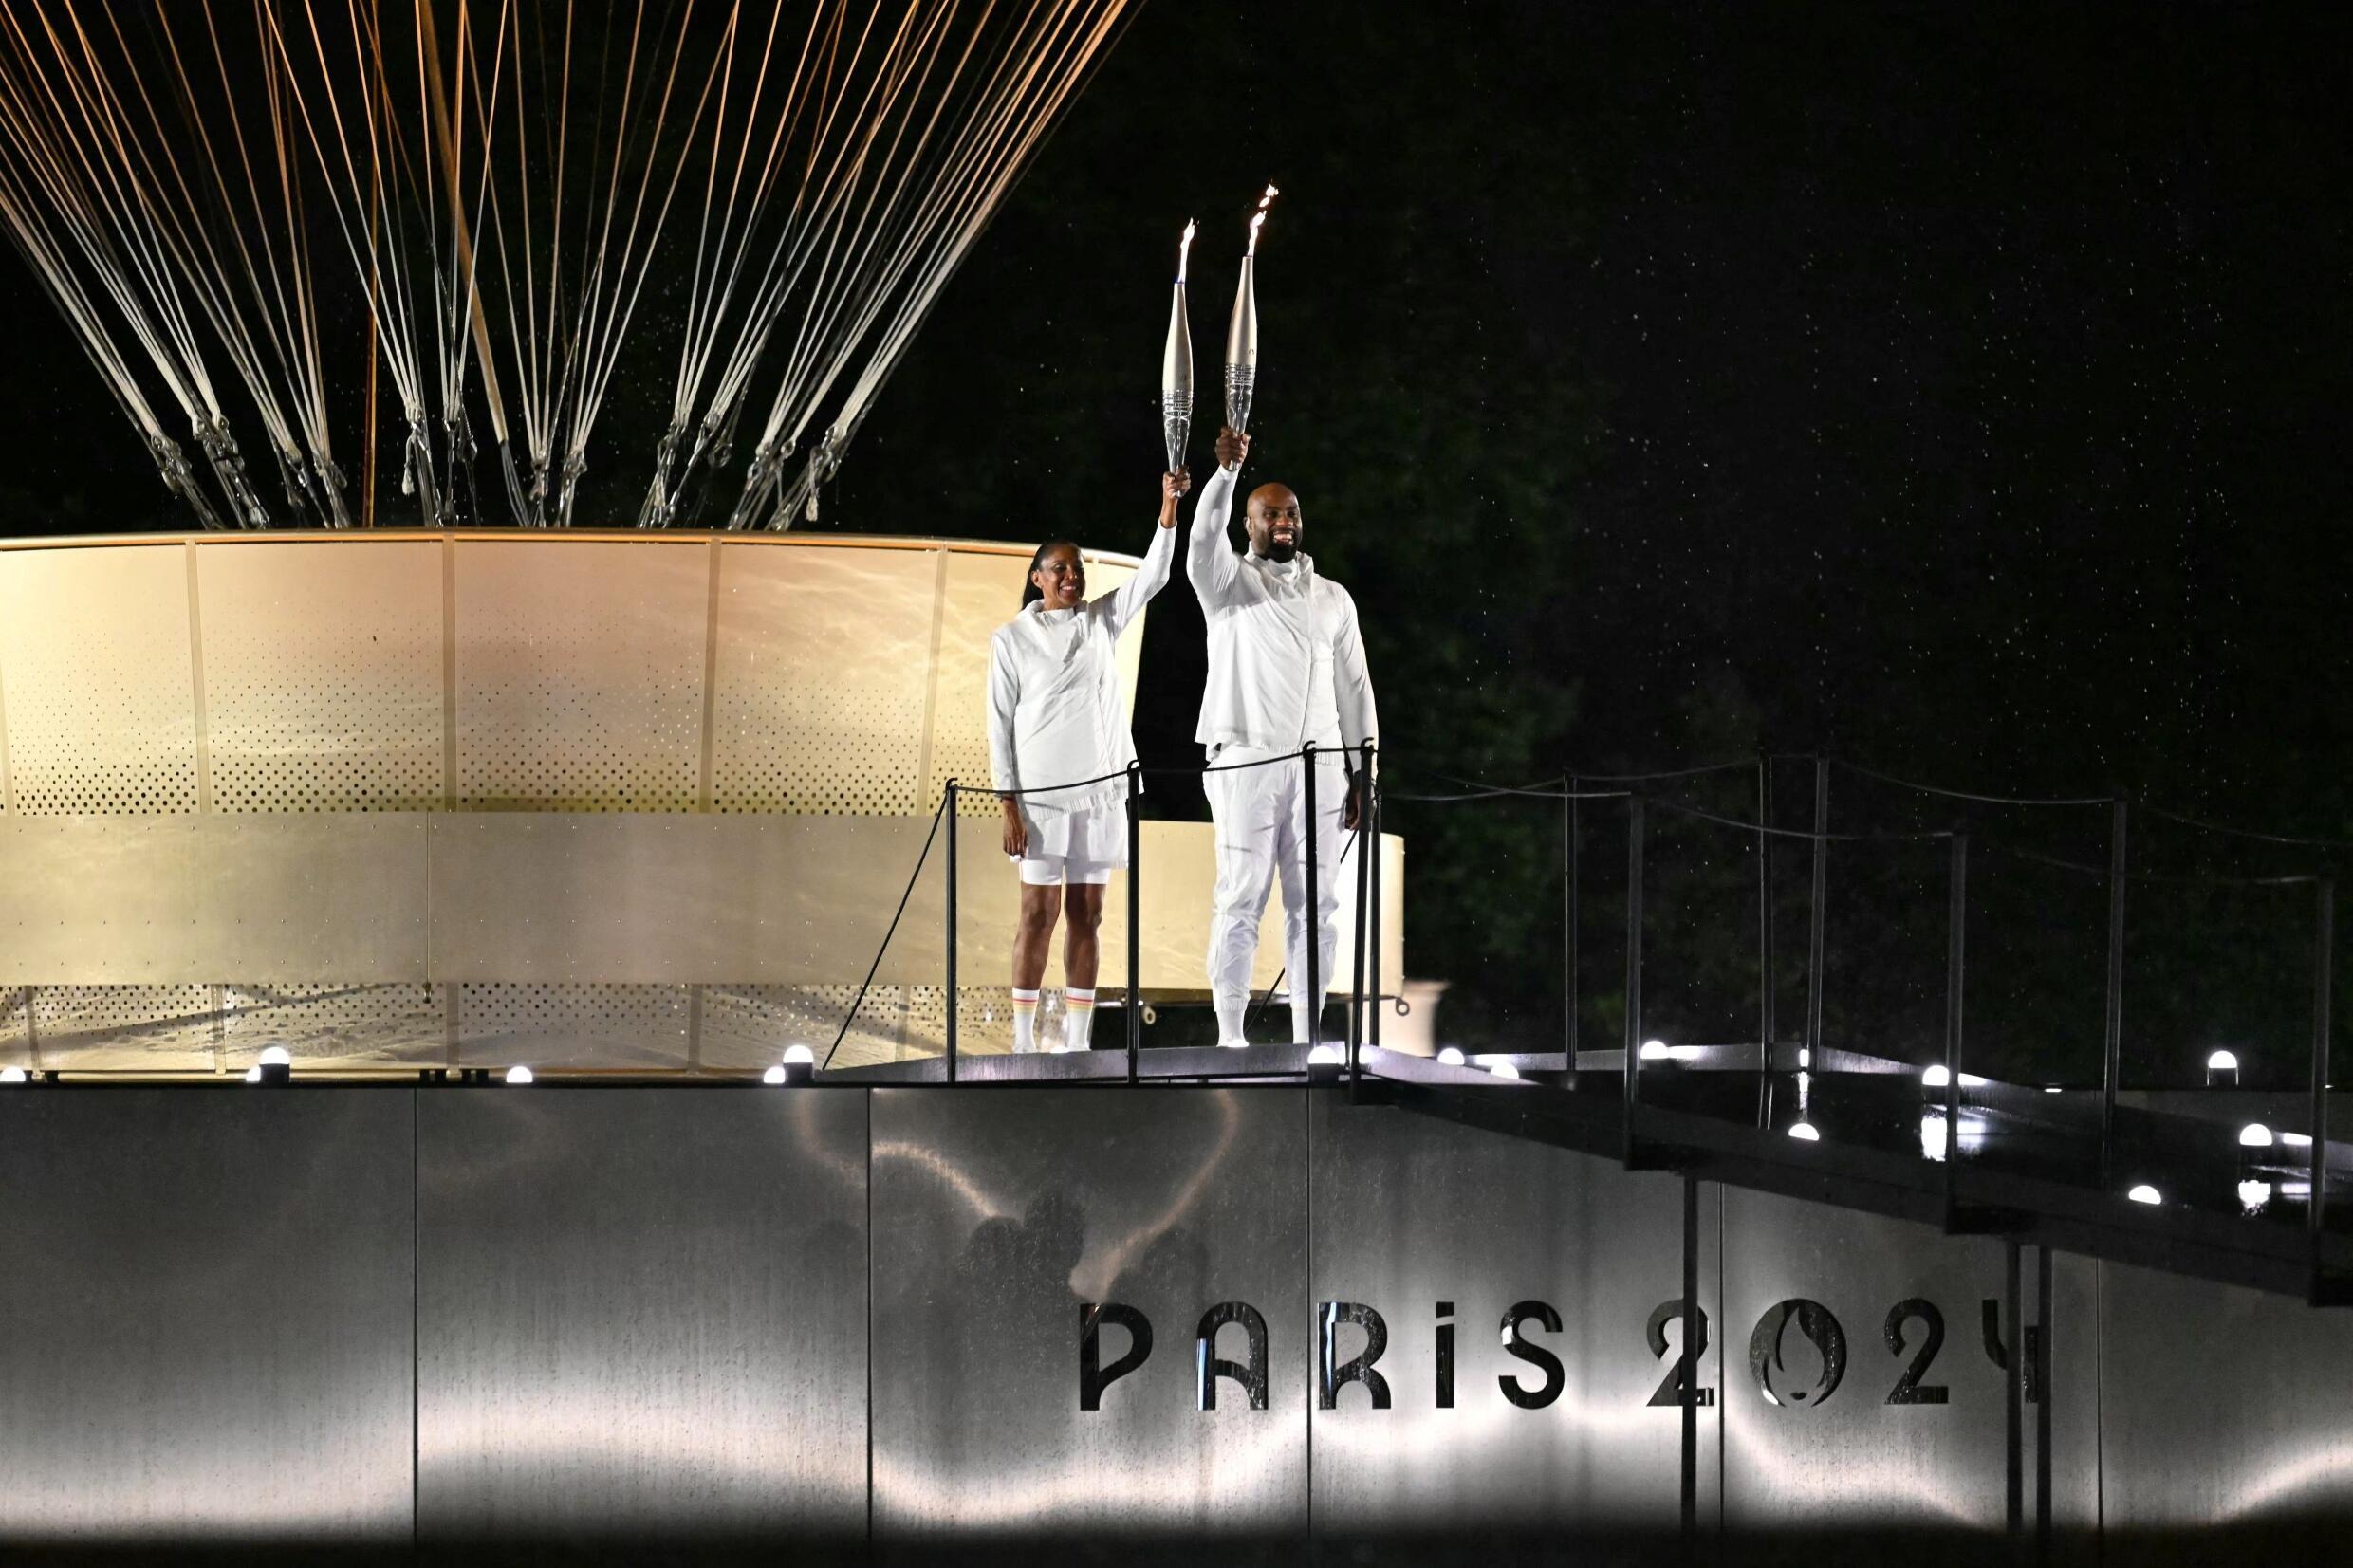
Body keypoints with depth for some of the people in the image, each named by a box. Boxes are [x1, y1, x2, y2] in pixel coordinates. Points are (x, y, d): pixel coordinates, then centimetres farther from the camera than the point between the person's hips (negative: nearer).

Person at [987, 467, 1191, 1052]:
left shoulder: (1102, 621, 10)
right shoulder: (1011, 638, 0)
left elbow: (1152, 575, -1)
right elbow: (1000, 724, -2)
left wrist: (1169, 506, -16)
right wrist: (1009, 806, -9)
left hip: (1100, 788, 4)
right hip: (1041, 789, -4)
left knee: (1087, 914, 5)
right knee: (1040, 911, -5)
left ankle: (1077, 1042, 7)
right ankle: (1024, 1041, -3)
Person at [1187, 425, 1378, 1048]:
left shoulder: (1333, 598, 17)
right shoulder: (1228, 582, 6)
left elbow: (1354, 686, 16)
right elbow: (1204, 542, -17)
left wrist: (1361, 771, 9)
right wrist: (1226, 471, -32)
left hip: (1319, 763, 4)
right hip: (1246, 762, -3)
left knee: (1314, 902, 2)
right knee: (1241, 898, -6)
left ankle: (1307, 1033, 5)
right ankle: (1230, 1032, -5)